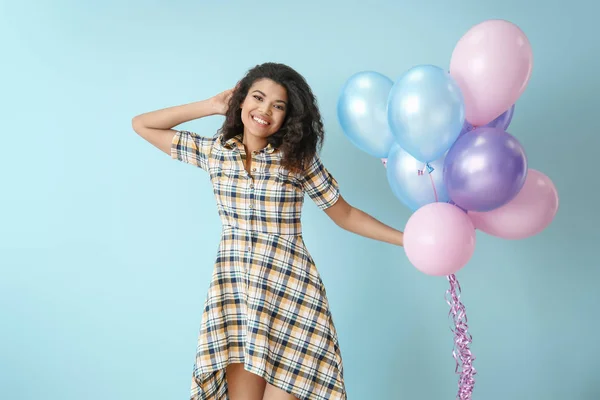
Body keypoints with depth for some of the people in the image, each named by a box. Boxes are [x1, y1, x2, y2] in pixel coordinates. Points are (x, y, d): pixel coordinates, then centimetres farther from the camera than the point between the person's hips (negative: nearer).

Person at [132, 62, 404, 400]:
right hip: (234, 289, 2)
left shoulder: (298, 158, -2)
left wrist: (408, 237, -1)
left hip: (289, 289, -1)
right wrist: (213, 105, 6)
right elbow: (142, 125, 10)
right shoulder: (213, 151, 4)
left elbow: (345, 215, 5)